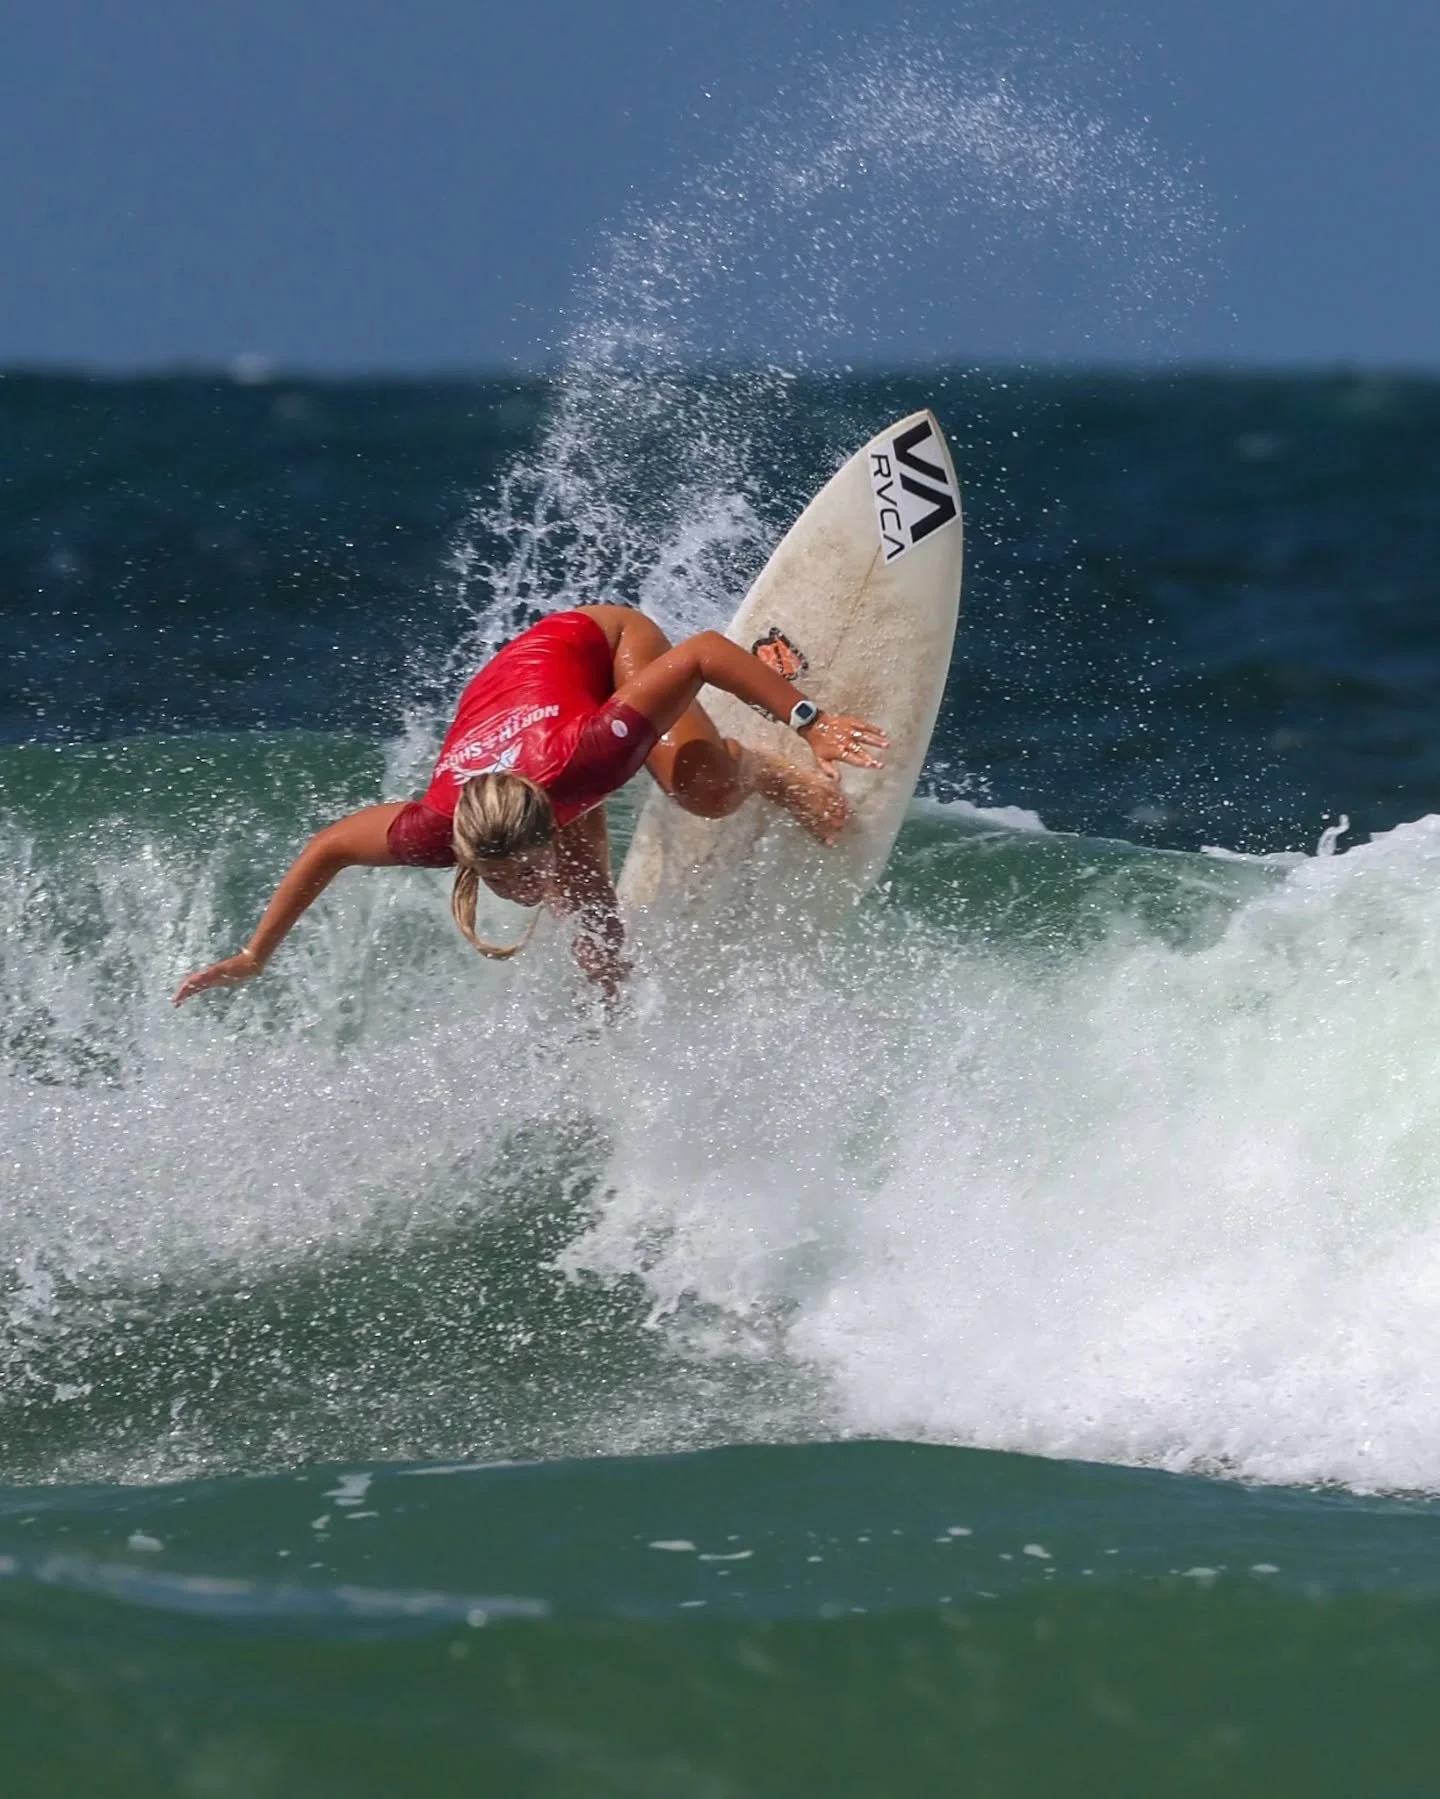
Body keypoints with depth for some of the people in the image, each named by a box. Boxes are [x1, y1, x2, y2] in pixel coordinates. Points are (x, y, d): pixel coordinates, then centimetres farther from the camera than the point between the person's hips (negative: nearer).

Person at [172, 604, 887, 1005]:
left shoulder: (577, 755, -47)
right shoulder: (438, 829, -39)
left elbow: (704, 650, -43)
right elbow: (328, 847, -20)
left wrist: (810, 721, -41)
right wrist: (253, 957, -15)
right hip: (504, 692, 3)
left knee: (706, 789, -29)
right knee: (588, 911, -3)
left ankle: (765, 771, 6)